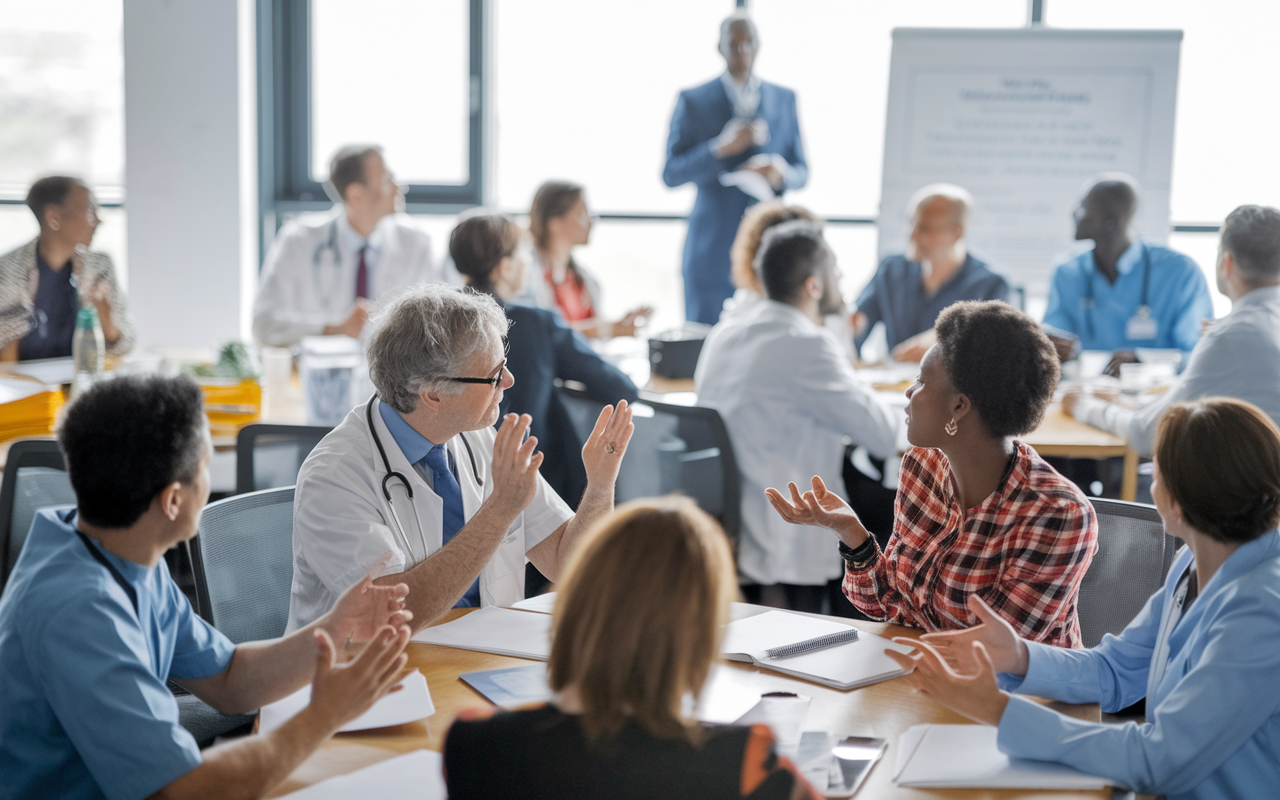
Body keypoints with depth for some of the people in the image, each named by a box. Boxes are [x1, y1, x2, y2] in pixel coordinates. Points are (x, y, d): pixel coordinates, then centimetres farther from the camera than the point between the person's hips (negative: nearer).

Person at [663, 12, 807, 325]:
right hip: (712, 250, -2)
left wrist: (781, 173, -11)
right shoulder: (693, 101, 2)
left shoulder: (784, 99, 11)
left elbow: (801, 171, 13)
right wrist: (721, 148, -18)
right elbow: (671, 175, -3)